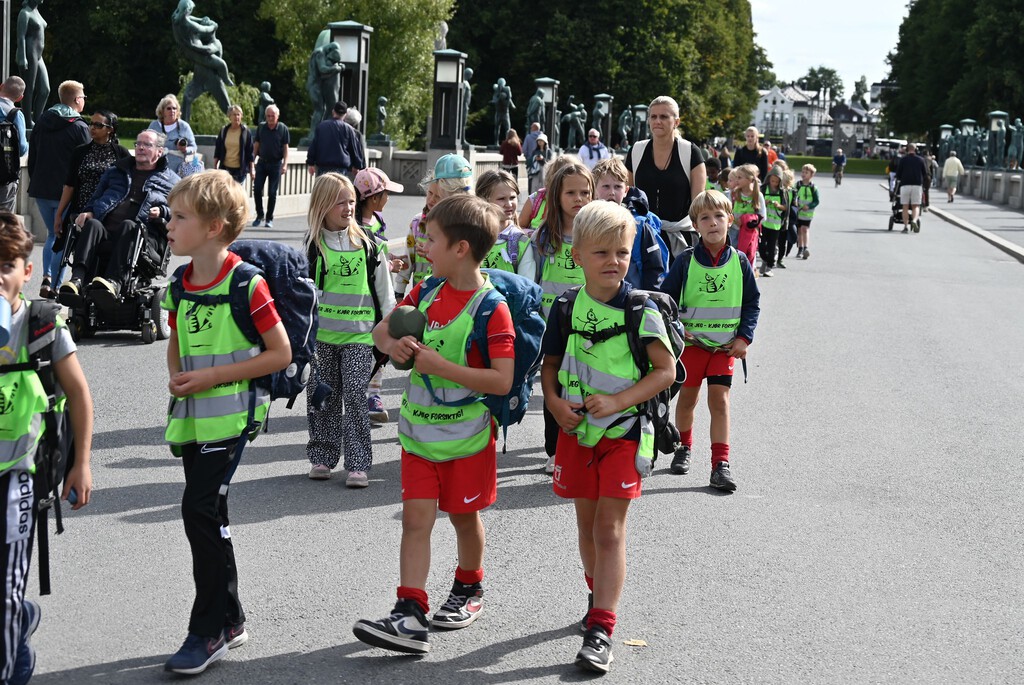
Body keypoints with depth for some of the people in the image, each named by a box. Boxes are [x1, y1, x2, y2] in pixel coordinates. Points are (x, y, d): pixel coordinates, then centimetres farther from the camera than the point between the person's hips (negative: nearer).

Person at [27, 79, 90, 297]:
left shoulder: (42, 122, 10)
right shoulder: (79, 127, -10)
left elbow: (32, 156, 16)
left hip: (41, 189, 6)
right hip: (65, 191, -6)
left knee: (52, 234, 20)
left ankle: (47, 276, 3)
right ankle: (53, 286, -4)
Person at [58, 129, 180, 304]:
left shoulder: (170, 180, 25)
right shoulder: (116, 171, 36)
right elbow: (96, 196, 35)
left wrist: (162, 212, -5)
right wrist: (89, 211, 12)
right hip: (105, 229, 3)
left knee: (128, 225, -38)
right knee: (92, 224, -32)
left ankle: (113, 281, -60)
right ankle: (77, 279, -55)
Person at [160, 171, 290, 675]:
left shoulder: (246, 284, -14)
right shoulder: (180, 283, 7)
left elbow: (281, 353, -12)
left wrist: (213, 376, -17)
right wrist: (176, 377, -1)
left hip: (230, 414, -7)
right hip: (190, 415, 8)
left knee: (200, 510, -13)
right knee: (208, 516, 12)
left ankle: (209, 631, -2)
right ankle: (229, 620, 26)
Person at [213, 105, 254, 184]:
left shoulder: (245, 132, -2)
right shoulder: (223, 131, 4)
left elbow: (250, 151, -1)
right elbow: (217, 151, 9)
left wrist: (251, 169, -3)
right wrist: (215, 167, 7)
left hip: (240, 169, -2)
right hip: (225, 168, 2)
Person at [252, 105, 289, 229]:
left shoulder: (283, 129, -3)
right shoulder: (261, 128, 3)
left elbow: (285, 148, -1)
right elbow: (256, 145, 9)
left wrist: (285, 164, -9)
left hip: (275, 164, -2)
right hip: (262, 162, 2)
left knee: (272, 192, 1)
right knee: (257, 189, -3)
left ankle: (270, 218, 11)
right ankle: (259, 215, 13)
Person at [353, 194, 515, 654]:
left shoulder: (491, 308, -18)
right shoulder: (426, 293, 3)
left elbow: (502, 380, -24)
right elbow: (381, 330, 14)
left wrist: (442, 366, -27)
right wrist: (393, 345, -10)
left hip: (467, 436, -5)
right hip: (419, 431, 5)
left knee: (464, 514, 14)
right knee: (415, 517, -3)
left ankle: (469, 590, 38)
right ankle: (410, 616, -7)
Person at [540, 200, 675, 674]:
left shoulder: (640, 311, -11)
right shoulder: (566, 310, 0)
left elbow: (666, 370, -10)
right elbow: (550, 363, 11)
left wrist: (618, 401, -20)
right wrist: (553, 401, -8)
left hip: (623, 433, -4)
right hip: (576, 431, 4)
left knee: (609, 531, -6)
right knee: (587, 526, 16)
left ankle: (600, 630, -7)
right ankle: (601, 596, 39)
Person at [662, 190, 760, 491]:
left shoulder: (739, 262, -1)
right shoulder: (686, 260, -5)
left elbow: (752, 302, 6)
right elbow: (666, 297, 3)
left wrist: (744, 337, -4)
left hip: (725, 345, 0)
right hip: (690, 342, 0)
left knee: (720, 399, -5)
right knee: (687, 397, 11)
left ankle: (721, 464, -4)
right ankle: (684, 447, 35)